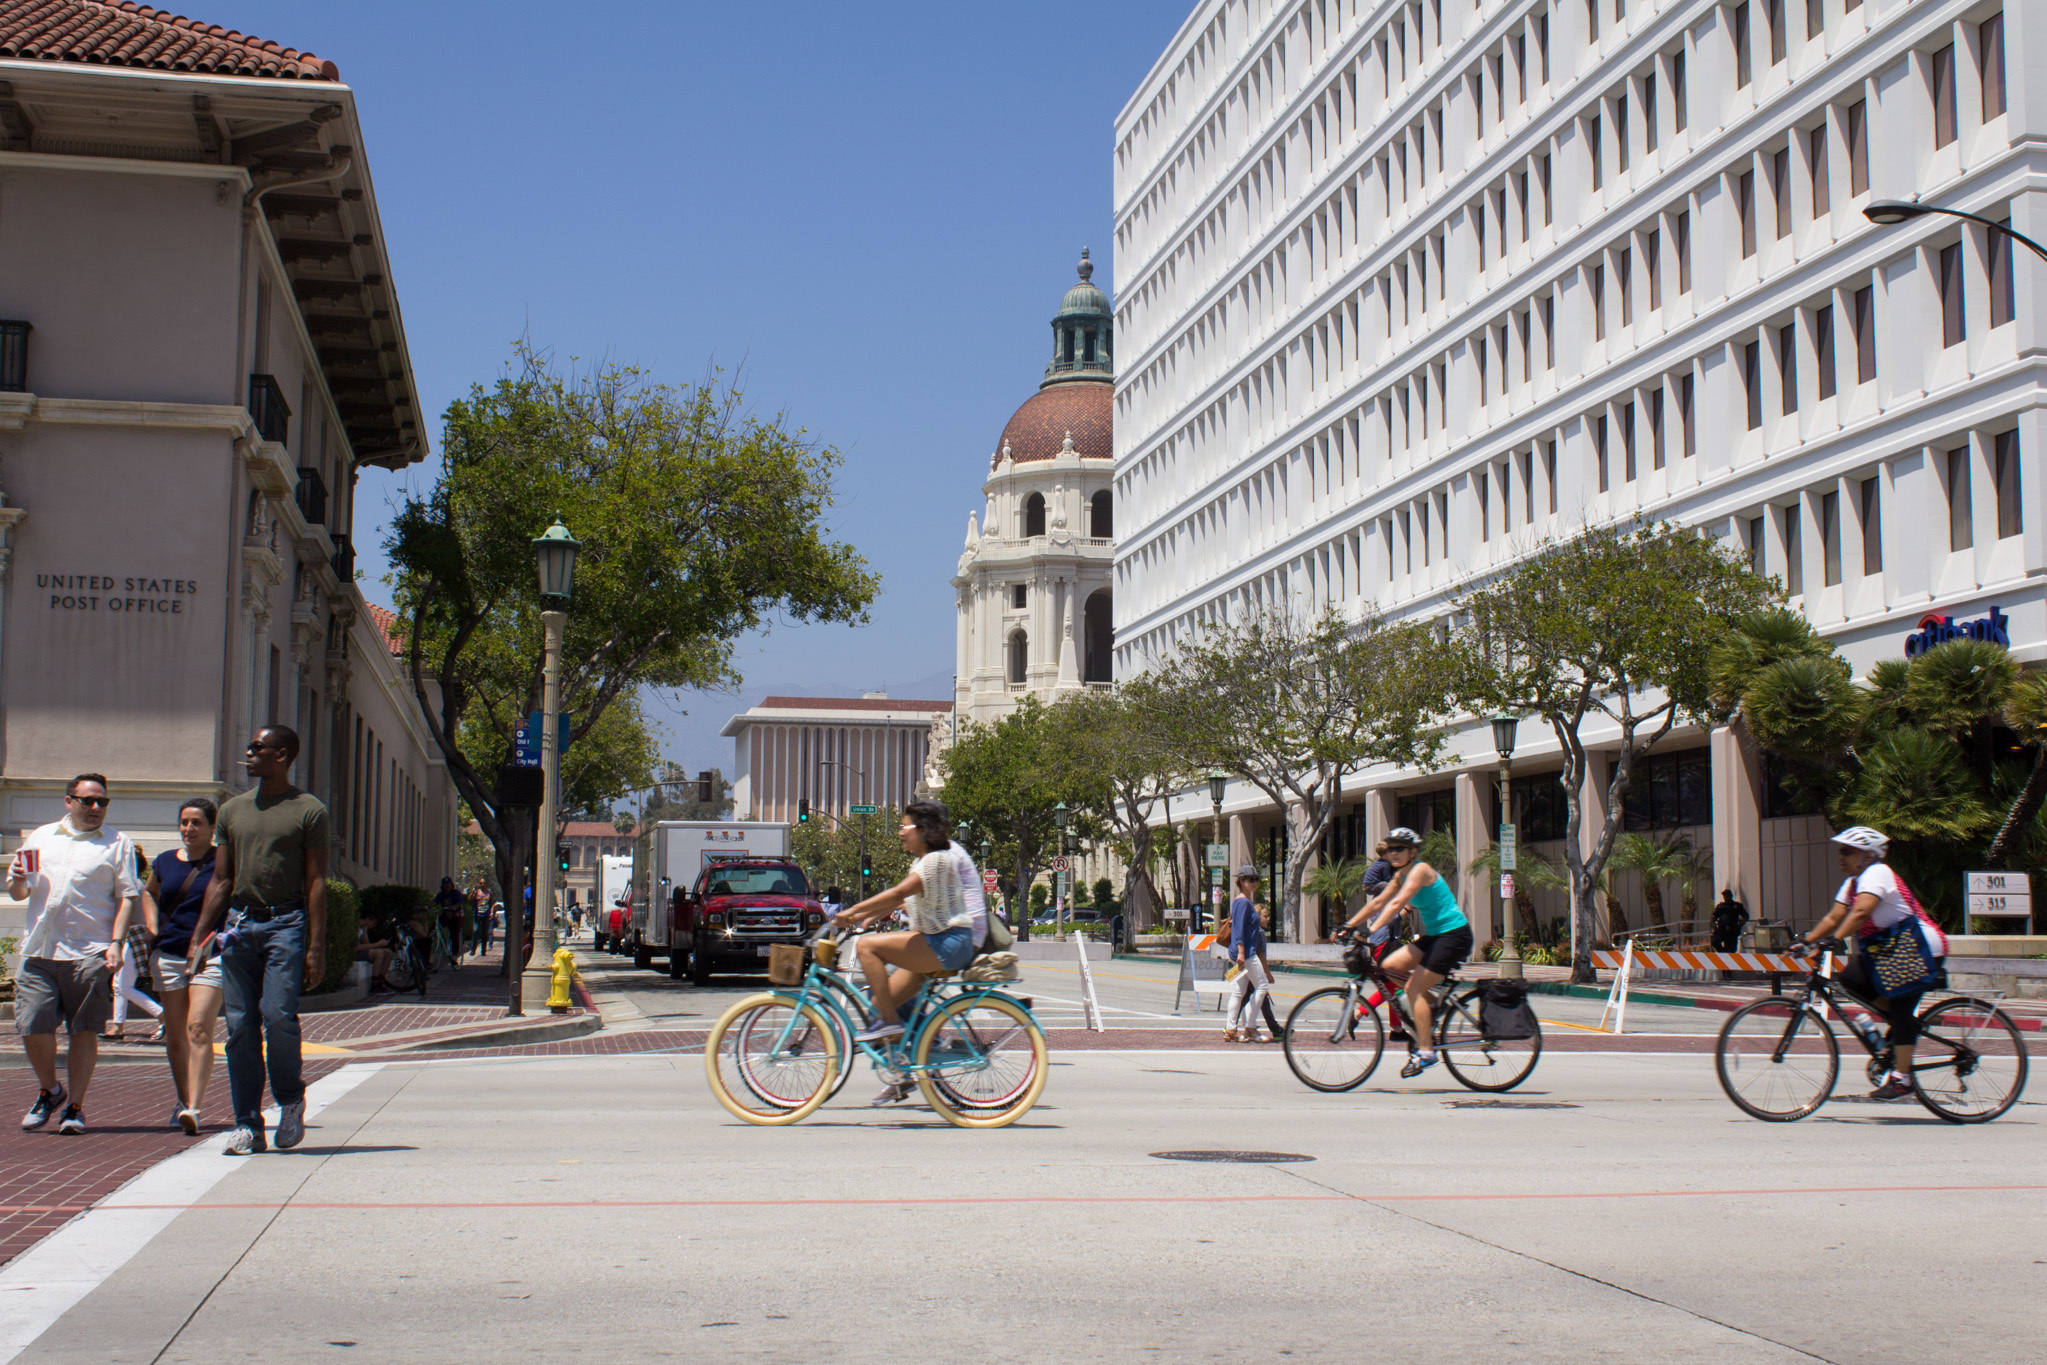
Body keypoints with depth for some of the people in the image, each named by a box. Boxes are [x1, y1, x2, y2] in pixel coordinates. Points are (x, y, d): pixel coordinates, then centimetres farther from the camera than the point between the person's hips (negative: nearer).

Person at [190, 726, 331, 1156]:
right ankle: (248, 1125, 7)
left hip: (286, 924, -4)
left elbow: (316, 883, -2)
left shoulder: (308, 811, 2)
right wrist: (198, 938, 10)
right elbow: (221, 881, 18)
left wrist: (316, 946, -8)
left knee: (278, 1016, -15)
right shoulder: (233, 810, 16)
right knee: (240, 1026, 1)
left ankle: (291, 1098, 11)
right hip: (240, 923, 5)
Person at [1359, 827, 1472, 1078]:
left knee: (1414, 988, -12)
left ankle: (1425, 1051, -7)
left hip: (1454, 935, -9)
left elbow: (1397, 903, -28)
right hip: (1435, 935, 9)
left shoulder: (1420, 870, -17)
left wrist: (1371, 930, -35)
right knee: (1390, 966, -3)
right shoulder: (1401, 875, 11)